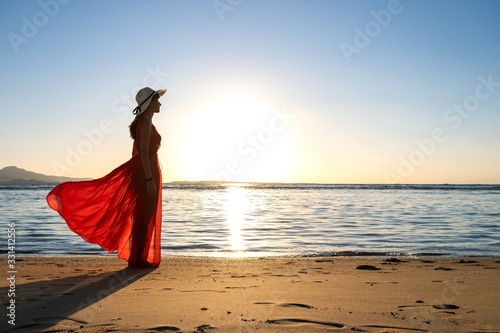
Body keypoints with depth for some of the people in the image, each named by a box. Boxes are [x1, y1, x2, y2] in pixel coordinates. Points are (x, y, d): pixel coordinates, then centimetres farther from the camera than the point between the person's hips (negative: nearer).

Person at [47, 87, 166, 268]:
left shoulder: (140, 123, 16)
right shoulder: (146, 123, -15)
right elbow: (143, 152, -23)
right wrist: (150, 180, -25)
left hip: (138, 170, 9)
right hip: (147, 171, -9)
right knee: (144, 217, -1)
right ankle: (138, 259, 8)